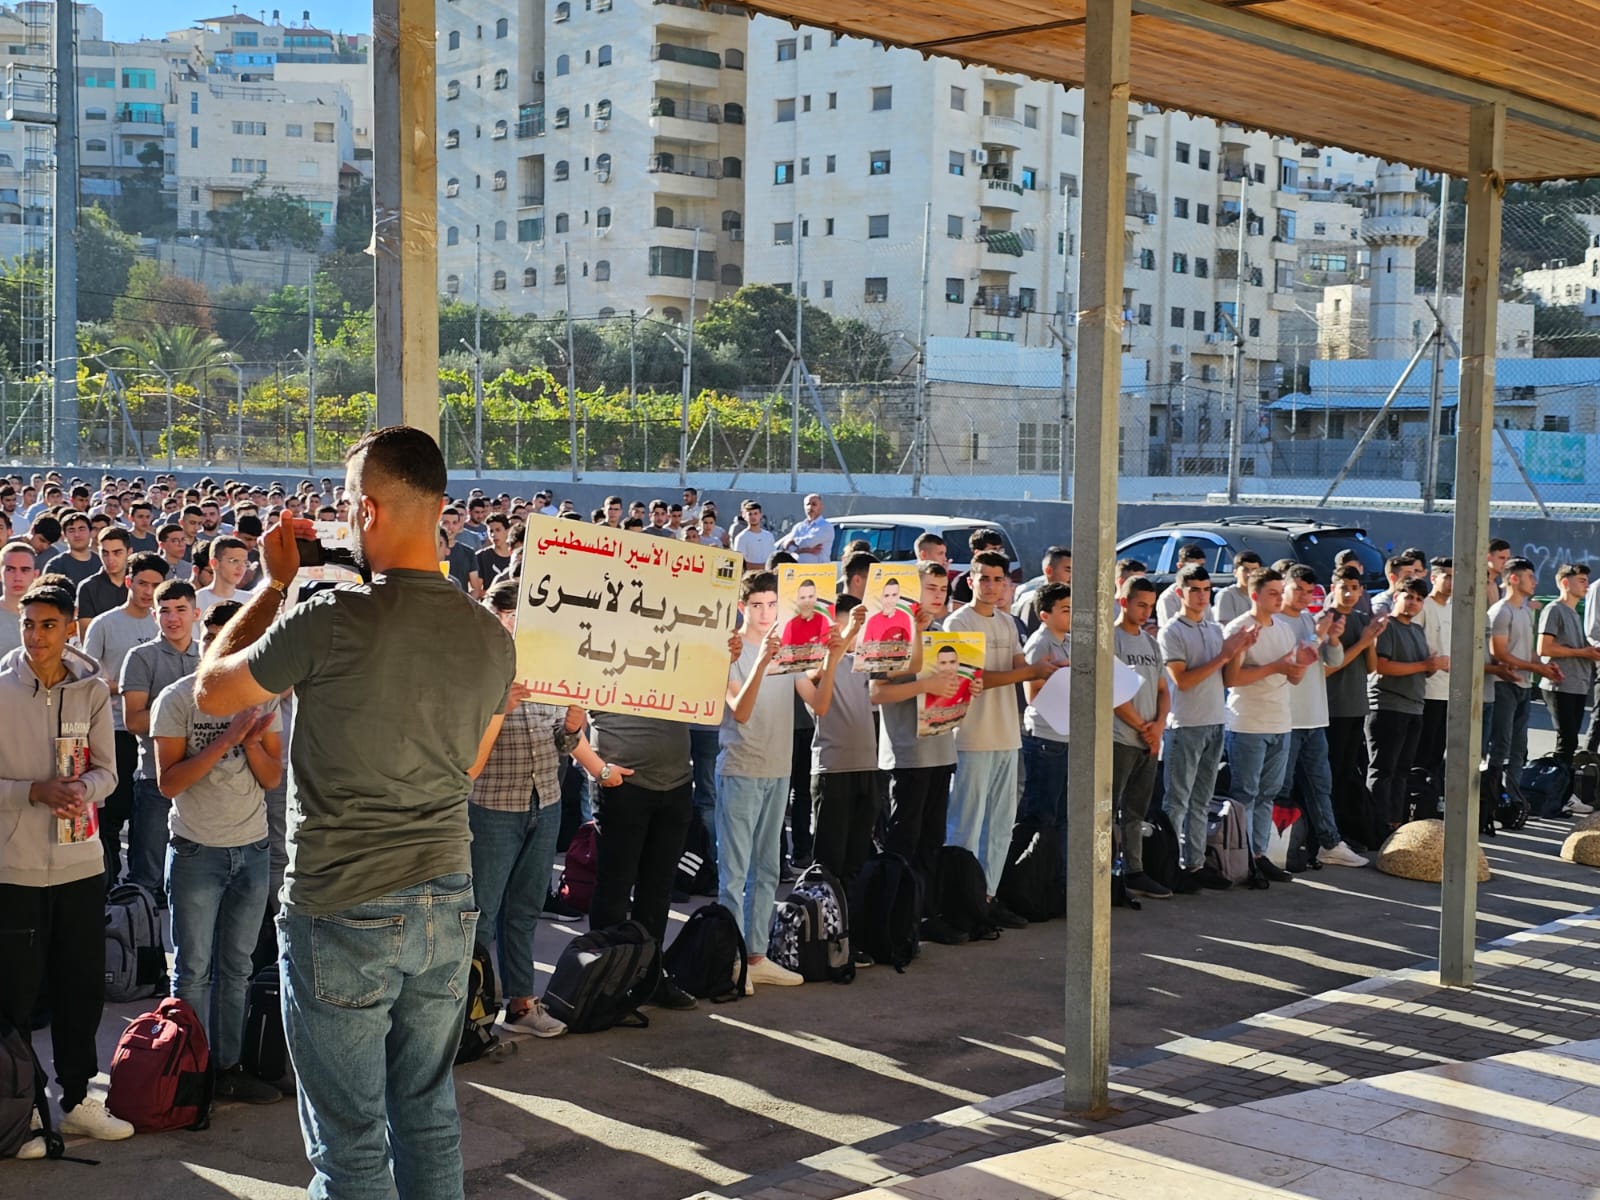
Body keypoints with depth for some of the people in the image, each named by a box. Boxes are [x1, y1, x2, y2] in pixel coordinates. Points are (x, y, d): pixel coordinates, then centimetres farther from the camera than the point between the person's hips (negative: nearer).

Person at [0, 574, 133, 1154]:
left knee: (82, 987, 12)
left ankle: (77, 1100, 27)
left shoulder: (92, 692, 3)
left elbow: (107, 771, 5)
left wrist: (83, 789, -16)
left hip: (80, 866, 3)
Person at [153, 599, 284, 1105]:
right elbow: (168, 782, -14)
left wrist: (251, 741, -17)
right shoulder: (178, 699, -8)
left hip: (252, 850, 4)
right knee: (193, 970, 3)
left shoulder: (262, 700, 4)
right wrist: (226, 739, -22)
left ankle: (229, 1067, 17)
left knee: (236, 968, 10)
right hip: (197, 852, -4)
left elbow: (273, 778, 2)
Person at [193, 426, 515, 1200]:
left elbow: (210, 691, -1)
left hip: (342, 911, -5)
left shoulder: (330, 621, -17)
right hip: (447, 903, 6)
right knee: (429, 1116, 17)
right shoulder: (490, 636, 0)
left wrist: (274, 584, 8)